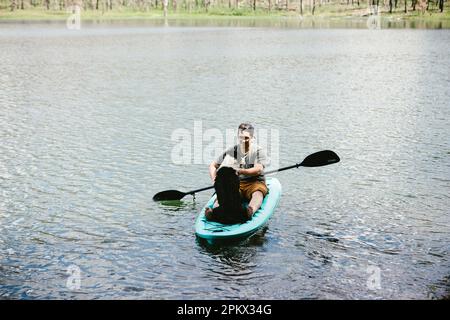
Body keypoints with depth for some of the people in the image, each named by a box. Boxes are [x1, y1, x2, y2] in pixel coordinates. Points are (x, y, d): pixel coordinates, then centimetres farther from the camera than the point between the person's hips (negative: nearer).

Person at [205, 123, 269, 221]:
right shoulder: (231, 151, 10)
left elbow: (258, 170, -16)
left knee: (258, 193, -37)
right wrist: (215, 181, -4)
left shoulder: (259, 151, 2)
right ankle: (215, 211, -60)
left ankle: (250, 212, -68)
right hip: (236, 183, 2)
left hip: (255, 183, -2)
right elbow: (213, 166, 16)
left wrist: (239, 171, -31)